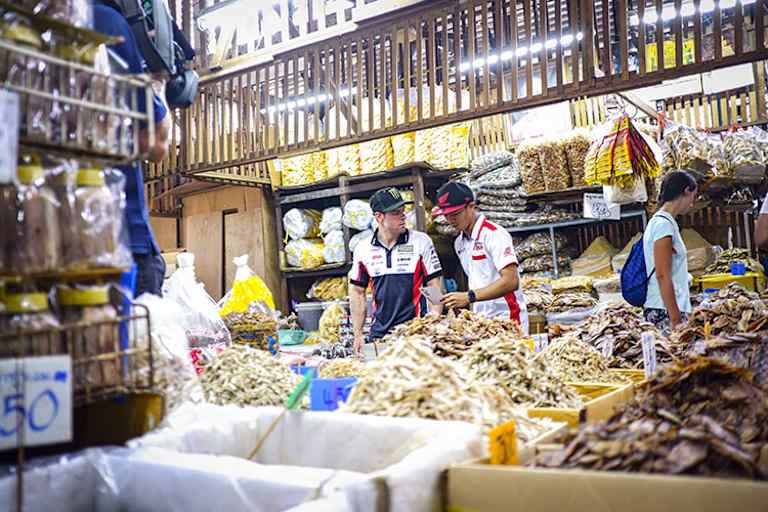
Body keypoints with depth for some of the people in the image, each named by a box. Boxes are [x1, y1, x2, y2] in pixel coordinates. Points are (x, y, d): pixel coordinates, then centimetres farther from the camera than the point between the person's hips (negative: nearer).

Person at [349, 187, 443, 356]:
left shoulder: (421, 242, -1)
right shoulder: (363, 248, 5)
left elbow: (435, 288, 0)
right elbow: (357, 293, 12)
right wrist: (358, 335, 8)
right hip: (379, 334, 2)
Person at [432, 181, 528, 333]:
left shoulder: (494, 234, -11)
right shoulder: (459, 243, 13)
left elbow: (511, 282, -20)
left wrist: (469, 297, -25)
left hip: (506, 319, -6)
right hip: (481, 322, 6)